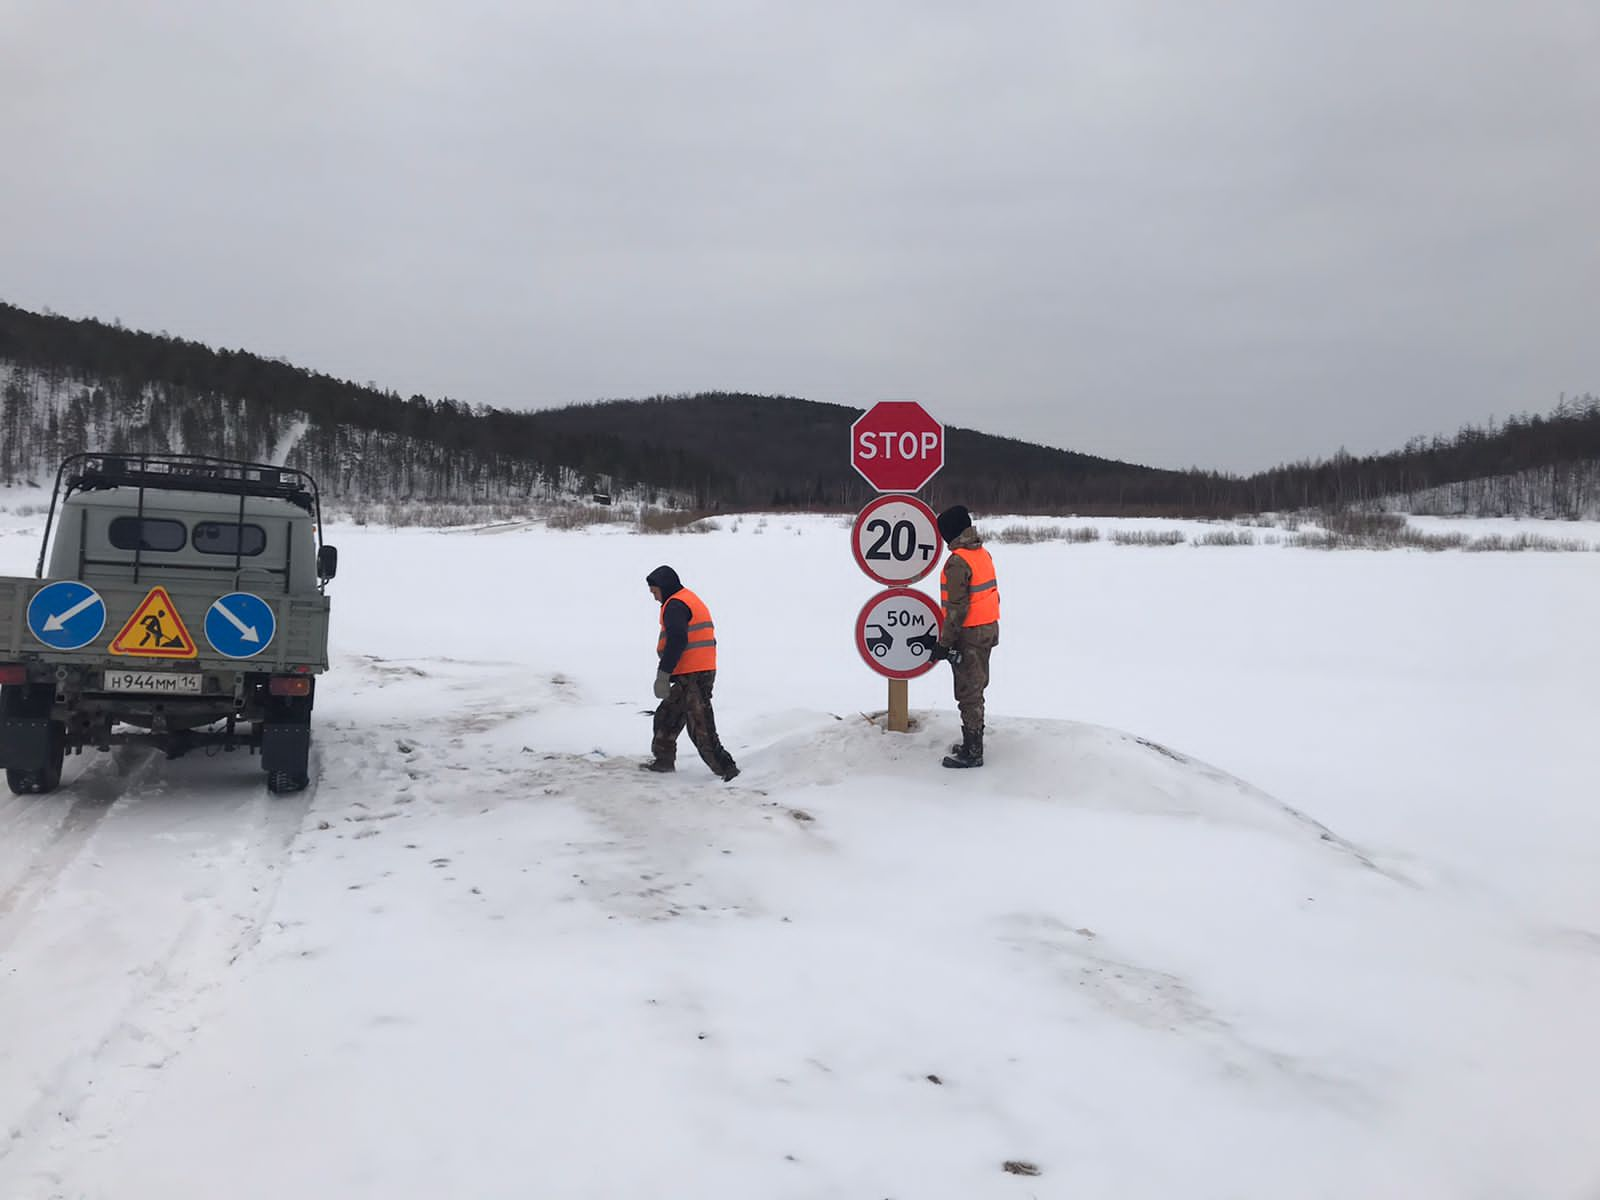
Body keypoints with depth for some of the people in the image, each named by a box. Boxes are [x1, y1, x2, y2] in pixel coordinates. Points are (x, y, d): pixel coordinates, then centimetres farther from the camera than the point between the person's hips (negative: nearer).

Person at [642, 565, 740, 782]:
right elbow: (709, 639, 23)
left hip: (692, 677, -11)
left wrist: (663, 675, -22)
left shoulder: (675, 605, -12)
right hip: (705, 672, 11)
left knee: (700, 727, -8)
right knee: (667, 715, 20)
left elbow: (676, 642, -23)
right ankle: (664, 760, 29)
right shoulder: (693, 601, 21)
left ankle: (725, 769, -9)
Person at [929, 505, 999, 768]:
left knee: (968, 692, -1)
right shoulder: (983, 554, 8)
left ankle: (972, 753, 5)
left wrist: (945, 643, -17)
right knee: (976, 688, 19)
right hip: (989, 628, 9)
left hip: (970, 635, -9)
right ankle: (973, 742, 30)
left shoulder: (958, 562, -21)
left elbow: (957, 607, -22)